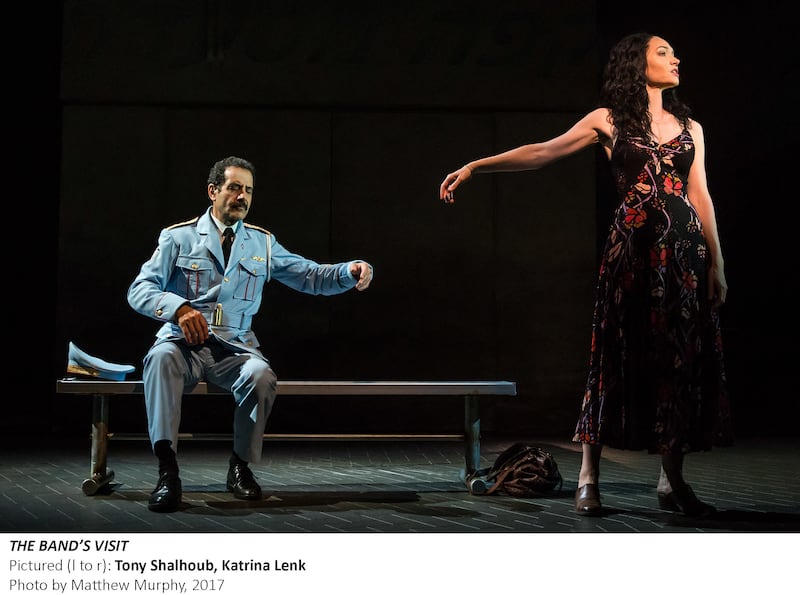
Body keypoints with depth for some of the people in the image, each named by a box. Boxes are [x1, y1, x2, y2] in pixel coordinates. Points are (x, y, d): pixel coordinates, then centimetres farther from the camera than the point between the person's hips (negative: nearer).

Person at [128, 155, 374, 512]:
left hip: (235, 348, 2)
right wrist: (178, 307, -24)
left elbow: (313, 277, 12)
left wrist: (351, 272, -9)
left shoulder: (262, 243, 16)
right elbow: (139, 290, -3)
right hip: (184, 343, -2)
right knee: (160, 358, -37)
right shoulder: (178, 237, 7)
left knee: (262, 376, -32)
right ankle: (167, 472, -36)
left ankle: (241, 467, -11)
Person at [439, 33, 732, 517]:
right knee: (618, 356, -5)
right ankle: (589, 480, 0)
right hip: (632, 247, -3)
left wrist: (716, 263, 6)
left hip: (686, 249, 4)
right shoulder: (608, 120, 7)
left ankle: (673, 481, 11)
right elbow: (542, 153, 0)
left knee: (683, 359, 2)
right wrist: (474, 166, -9)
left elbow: (701, 196, 13)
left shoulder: (690, 127, 16)